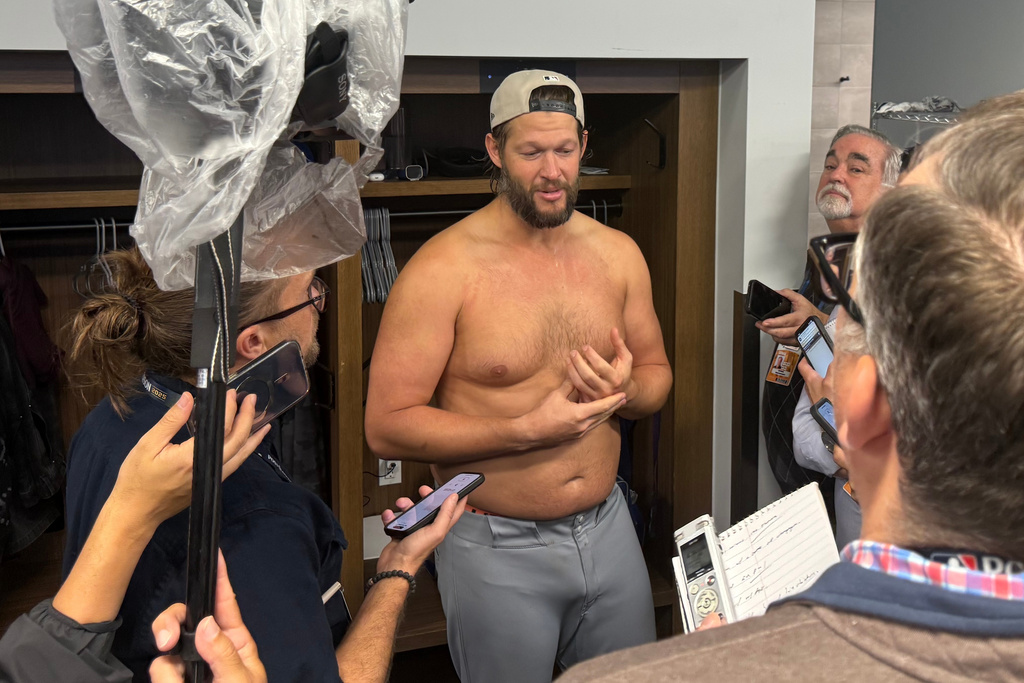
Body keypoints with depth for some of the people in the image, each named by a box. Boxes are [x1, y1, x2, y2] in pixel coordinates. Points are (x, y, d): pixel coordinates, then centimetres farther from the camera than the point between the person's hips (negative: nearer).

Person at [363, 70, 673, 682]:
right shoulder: (444, 268, -15)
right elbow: (387, 426, -16)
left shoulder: (618, 253, 3)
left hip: (608, 528, 5)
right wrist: (526, 430, -23)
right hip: (498, 547, -5)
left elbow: (657, 372, 14)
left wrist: (624, 391, -10)